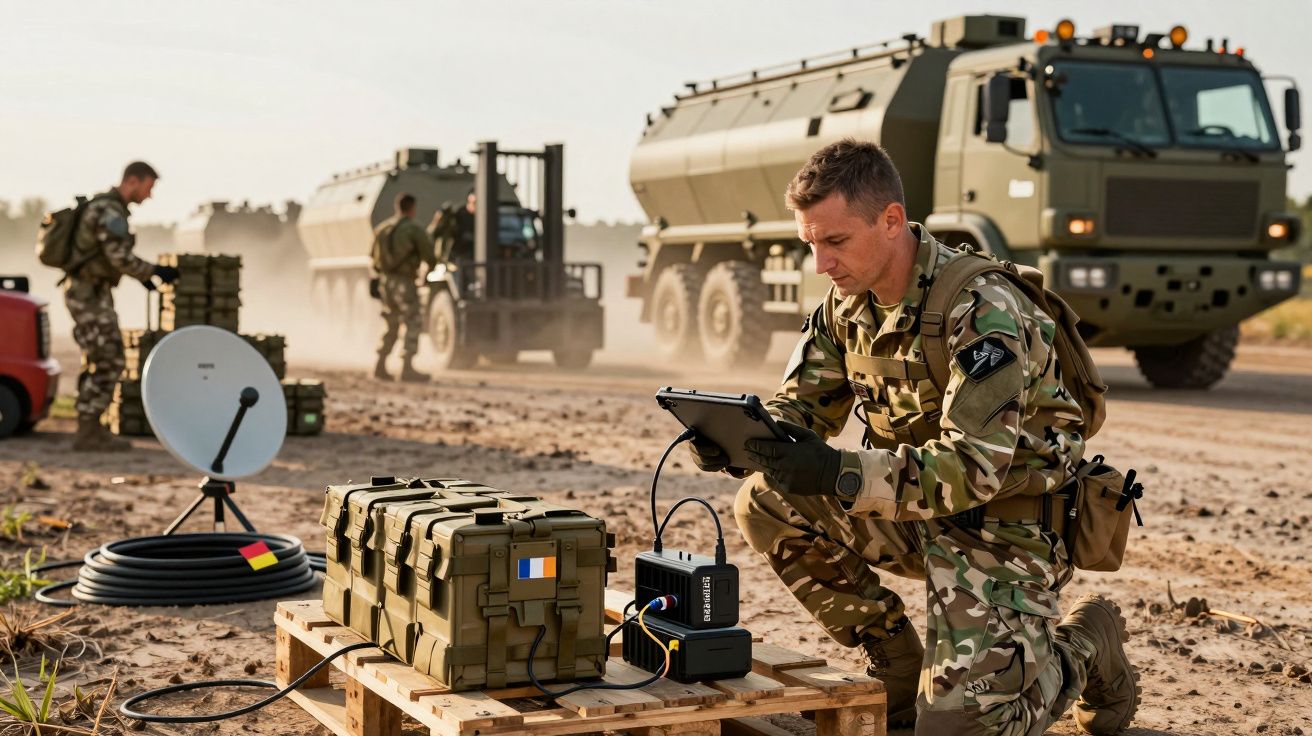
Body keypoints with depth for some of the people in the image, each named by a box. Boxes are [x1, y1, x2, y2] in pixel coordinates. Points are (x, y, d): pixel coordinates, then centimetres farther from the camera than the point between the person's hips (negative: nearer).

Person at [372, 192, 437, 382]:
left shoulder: (382, 228, 11)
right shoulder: (414, 229, -9)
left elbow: (375, 256, 13)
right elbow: (430, 256, -6)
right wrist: (430, 268, 16)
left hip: (385, 281, 7)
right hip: (404, 283, -7)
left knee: (391, 326, 18)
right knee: (412, 325, -4)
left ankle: (380, 367, 18)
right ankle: (407, 368, -12)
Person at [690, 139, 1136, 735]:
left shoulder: (982, 312, -26)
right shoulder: (849, 302, -2)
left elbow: (975, 466, -32)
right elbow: (799, 408, 1)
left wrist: (841, 474, -45)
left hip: (1004, 523, -7)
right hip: (917, 513, 7)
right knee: (765, 505, -10)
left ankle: (1084, 644, 16)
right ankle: (897, 669, 5)